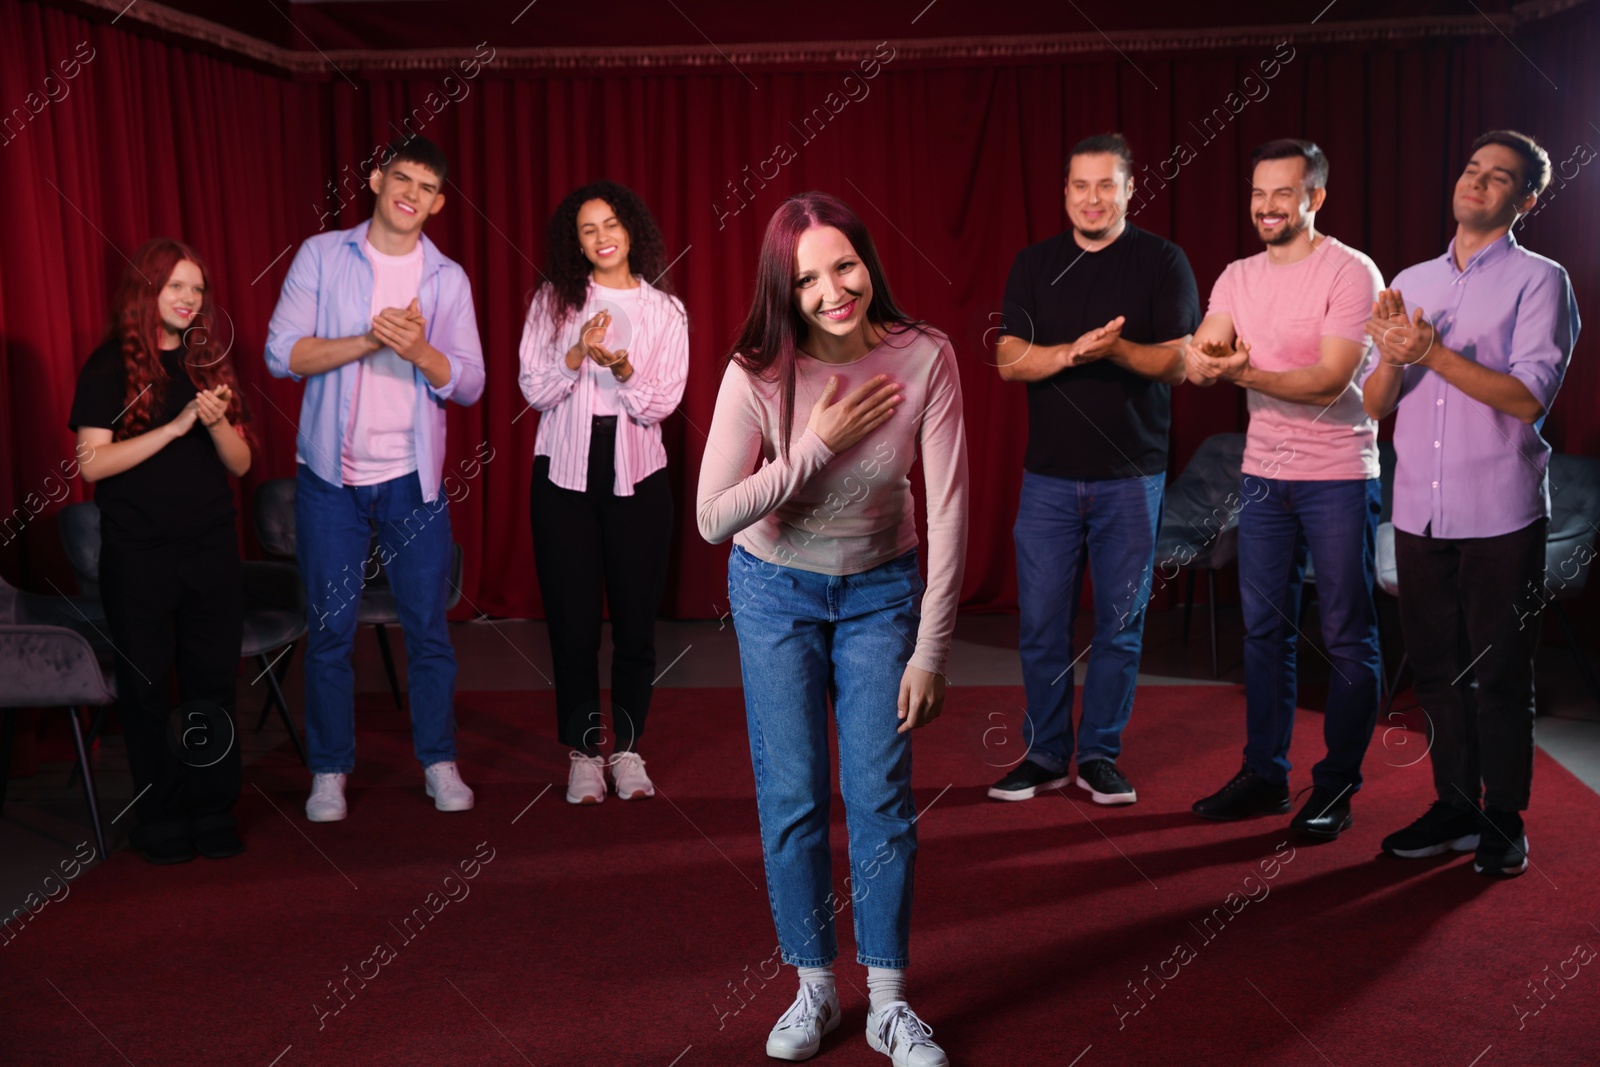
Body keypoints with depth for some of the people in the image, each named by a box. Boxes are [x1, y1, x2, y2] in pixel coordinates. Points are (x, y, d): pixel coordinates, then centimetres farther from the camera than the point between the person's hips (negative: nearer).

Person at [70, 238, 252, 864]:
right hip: (138, 554, -3)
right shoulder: (111, 366, -2)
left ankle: (212, 812, 16)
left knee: (213, 682, 5)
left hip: (211, 548, 4)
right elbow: (92, 462, -12)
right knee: (147, 685, 5)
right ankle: (159, 819, 16)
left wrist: (218, 423, -12)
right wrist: (173, 427, -18)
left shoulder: (208, 364, 10)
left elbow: (240, 464, 8)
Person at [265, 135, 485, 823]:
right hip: (330, 477, -1)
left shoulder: (447, 278, 5)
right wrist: (368, 339, -19)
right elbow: (282, 353, -8)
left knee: (428, 627, 5)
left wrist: (419, 351, -18)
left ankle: (438, 762, 17)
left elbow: (469, 384, 1)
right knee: (329, 631, 4)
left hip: (412, 480, 1)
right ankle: (329, 770, 16)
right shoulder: (321, 257, 1)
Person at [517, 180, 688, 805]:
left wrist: (621, 367, -19)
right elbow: (534, 391, -1)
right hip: (564, 472, 0)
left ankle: (627, 749, 17)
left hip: (636, 474, 0)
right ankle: (582, 752, 14)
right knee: (573, 619, 1)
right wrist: (577, 355, -17)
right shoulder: (553, 302, 5)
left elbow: (660, 404, -2)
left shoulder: (664, 310, 5)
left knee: (636, 618, 2)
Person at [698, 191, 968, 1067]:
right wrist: (819, 444, -29)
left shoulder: (924, 358, -20)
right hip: (776, 592, 0)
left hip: (881, 591, 0)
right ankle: (814, 989, 23)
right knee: (792, 798, 5)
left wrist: (930, 651, -15)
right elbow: (713, 518, -22)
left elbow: (948, 511, -16)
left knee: (881, 797, 3)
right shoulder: (757, 373, -22)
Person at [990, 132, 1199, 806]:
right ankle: (1046, 755, 16)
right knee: (1041, 623, 3)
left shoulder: (1162, 263, 2)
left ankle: (1100, 756, 16)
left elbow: (1176, 364, -5)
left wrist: (1117, 349, -25)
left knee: (1120, 624, 4)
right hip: (1048, 475, 2)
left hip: (1131, 473, -1)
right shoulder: (1034, 265, 8)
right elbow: (1009, 360, -1)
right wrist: (1072, 351, -20)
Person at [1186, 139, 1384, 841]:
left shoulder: (1351, 273, -10)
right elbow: (1199, 363, -5)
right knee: (1264, 627, 11)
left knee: (1347, 636, 2)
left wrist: (1247, 373, -31)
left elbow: (1333, 379, -20)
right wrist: (1203, 357, -28)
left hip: (1338, 476, -5)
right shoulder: (1238, 278, 8)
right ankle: (1263, 775, 22)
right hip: (1264, 473, 6)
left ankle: (1337, 785, 13)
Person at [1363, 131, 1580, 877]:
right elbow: (1374, 405, 7)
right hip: (1420, 512, 4)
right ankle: (1455, 809, 24)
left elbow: (1529, 396, -15)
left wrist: (1433, 353, -21)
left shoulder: (1539, 281, -2)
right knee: (1437, 668, 11)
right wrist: (1392, 356, -13)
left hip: (1500, 514, -4)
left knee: (1500, 675, 4)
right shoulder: (1410, 283, 12)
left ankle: (1504, 824, 16)